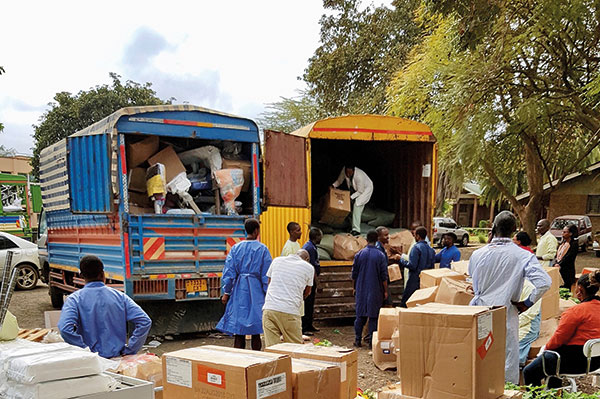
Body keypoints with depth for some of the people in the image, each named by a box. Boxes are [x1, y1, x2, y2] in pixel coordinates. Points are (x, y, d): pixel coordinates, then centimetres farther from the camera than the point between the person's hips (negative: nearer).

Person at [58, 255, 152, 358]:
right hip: (118, 358, 2)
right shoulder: (119, 296, 6)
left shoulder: (74, 299, 1)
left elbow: (65, 329, -17)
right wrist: (128, 350, 1)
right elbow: (145, 322, -2)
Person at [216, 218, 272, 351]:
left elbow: (229, 271, 1)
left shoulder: (236, 248, 2)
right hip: (256, 290, -2)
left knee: (238, 329, 4)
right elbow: (267, 274, -4)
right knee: (256, 331, 7)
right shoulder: (262, 249, -4)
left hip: (239, 290, 2)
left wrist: (226, 292, 6)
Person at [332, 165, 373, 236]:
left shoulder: (359, 176, -38)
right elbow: (339, 181, -4)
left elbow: (360, 191, -28)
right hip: (355, 189, 7)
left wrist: (351, 197, -32)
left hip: (366, 188, -7)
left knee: (357, 206, -20)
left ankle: (356, 230, -21)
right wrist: (334, 185, -19)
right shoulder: (344, 170, -22)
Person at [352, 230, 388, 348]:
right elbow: (384, 276, -6)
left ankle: (358, 339, 13)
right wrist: (385, 291, 3)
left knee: (360, 314, 10)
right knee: (373, 315, 4)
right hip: (376, 290, -2)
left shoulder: (359, 254, -2)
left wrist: (355, 288, 17)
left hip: (361, 289, 2)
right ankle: (371, 340, 5)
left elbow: (354, 274, 4)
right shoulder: (380, 255, -8)